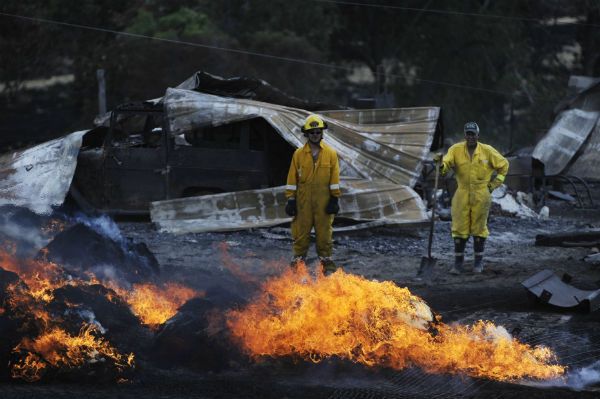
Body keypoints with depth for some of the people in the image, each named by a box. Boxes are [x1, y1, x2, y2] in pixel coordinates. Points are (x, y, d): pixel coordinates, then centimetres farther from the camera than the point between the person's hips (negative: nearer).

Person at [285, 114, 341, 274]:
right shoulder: (298, 154, 4)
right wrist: (291, 199, 0)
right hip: (303, 200, 0)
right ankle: (298, 262, 9)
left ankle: (327, 263, 10)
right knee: (301, 232, 2)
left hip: (323, 200, 0)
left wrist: (334, 199, -1)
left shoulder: (331, 153, 3)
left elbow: (335, 177, 3)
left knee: (324, 232, 3)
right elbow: (292, 178, 4)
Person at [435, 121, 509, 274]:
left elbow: (503, 165, 9)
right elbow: (446, 164, -16)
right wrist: (441, 163, -40)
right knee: (459, 228, 0)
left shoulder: (487, 151, -3)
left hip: (481, 196, -1)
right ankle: (458, 263, 6)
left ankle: (478, 261, 17)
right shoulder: (456, 150, -3)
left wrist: (493, 185, 6)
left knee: (479, 228, 7)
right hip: (462, 195, 1)